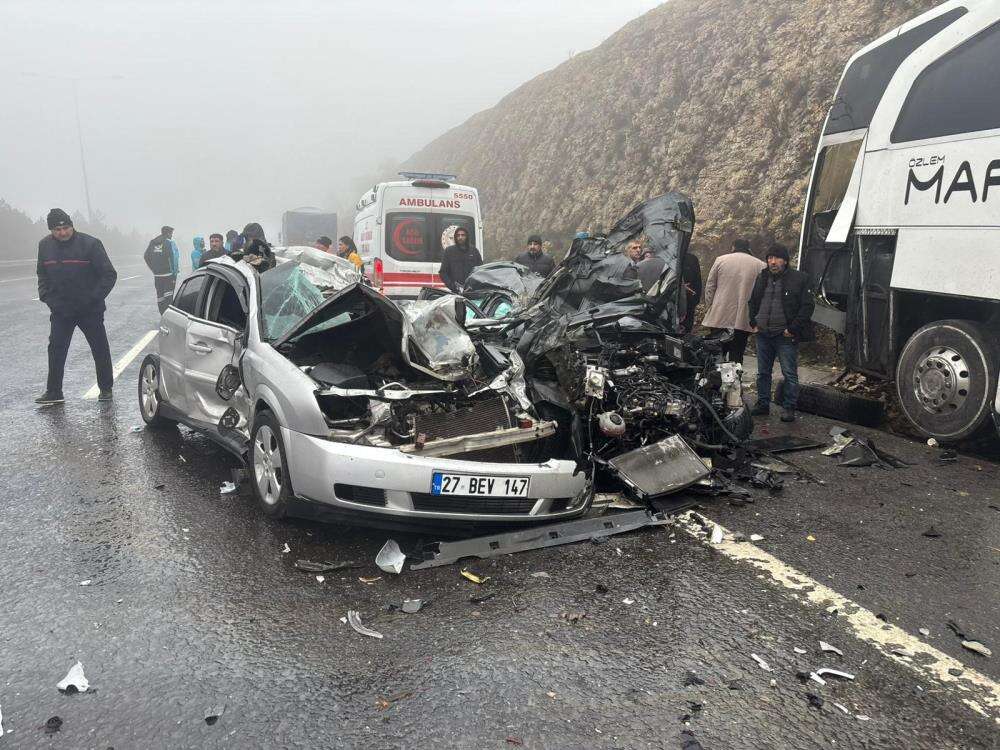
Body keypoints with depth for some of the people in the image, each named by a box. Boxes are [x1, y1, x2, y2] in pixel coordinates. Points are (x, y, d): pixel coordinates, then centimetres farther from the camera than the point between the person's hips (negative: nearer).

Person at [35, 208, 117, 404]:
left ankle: (106, 389, 19)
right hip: (60, 310, 4)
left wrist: (94, 298, -15)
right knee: (56, 350, 3)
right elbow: (42, 275, 17)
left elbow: (109, 274, -9)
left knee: (100, 349, 5)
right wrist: (46, 296, 2)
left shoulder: (90, 244, -11)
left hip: (90, 310, -3)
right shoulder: (45, 245, 3)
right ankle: (53, 392, 11)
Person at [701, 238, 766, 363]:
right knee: (736, 358, 5)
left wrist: (710, 306, 14)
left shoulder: (720, 260, 5)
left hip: (719, 317, 0)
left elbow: (709, 286, 6)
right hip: (744, 320, 0)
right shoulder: (761, 265, 4)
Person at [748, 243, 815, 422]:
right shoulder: (762, 278, 10)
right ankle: (762, 404, 25)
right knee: (763, 372, 14)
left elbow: (808, 306, -8)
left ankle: (789, 408, 9)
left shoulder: (799, 279, -7)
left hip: (785, 336, -5)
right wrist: (753, 323, 9)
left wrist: (793, 329, -13)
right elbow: (752, 302, 22)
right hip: (763, 334, 5)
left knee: (790, 374, 0)